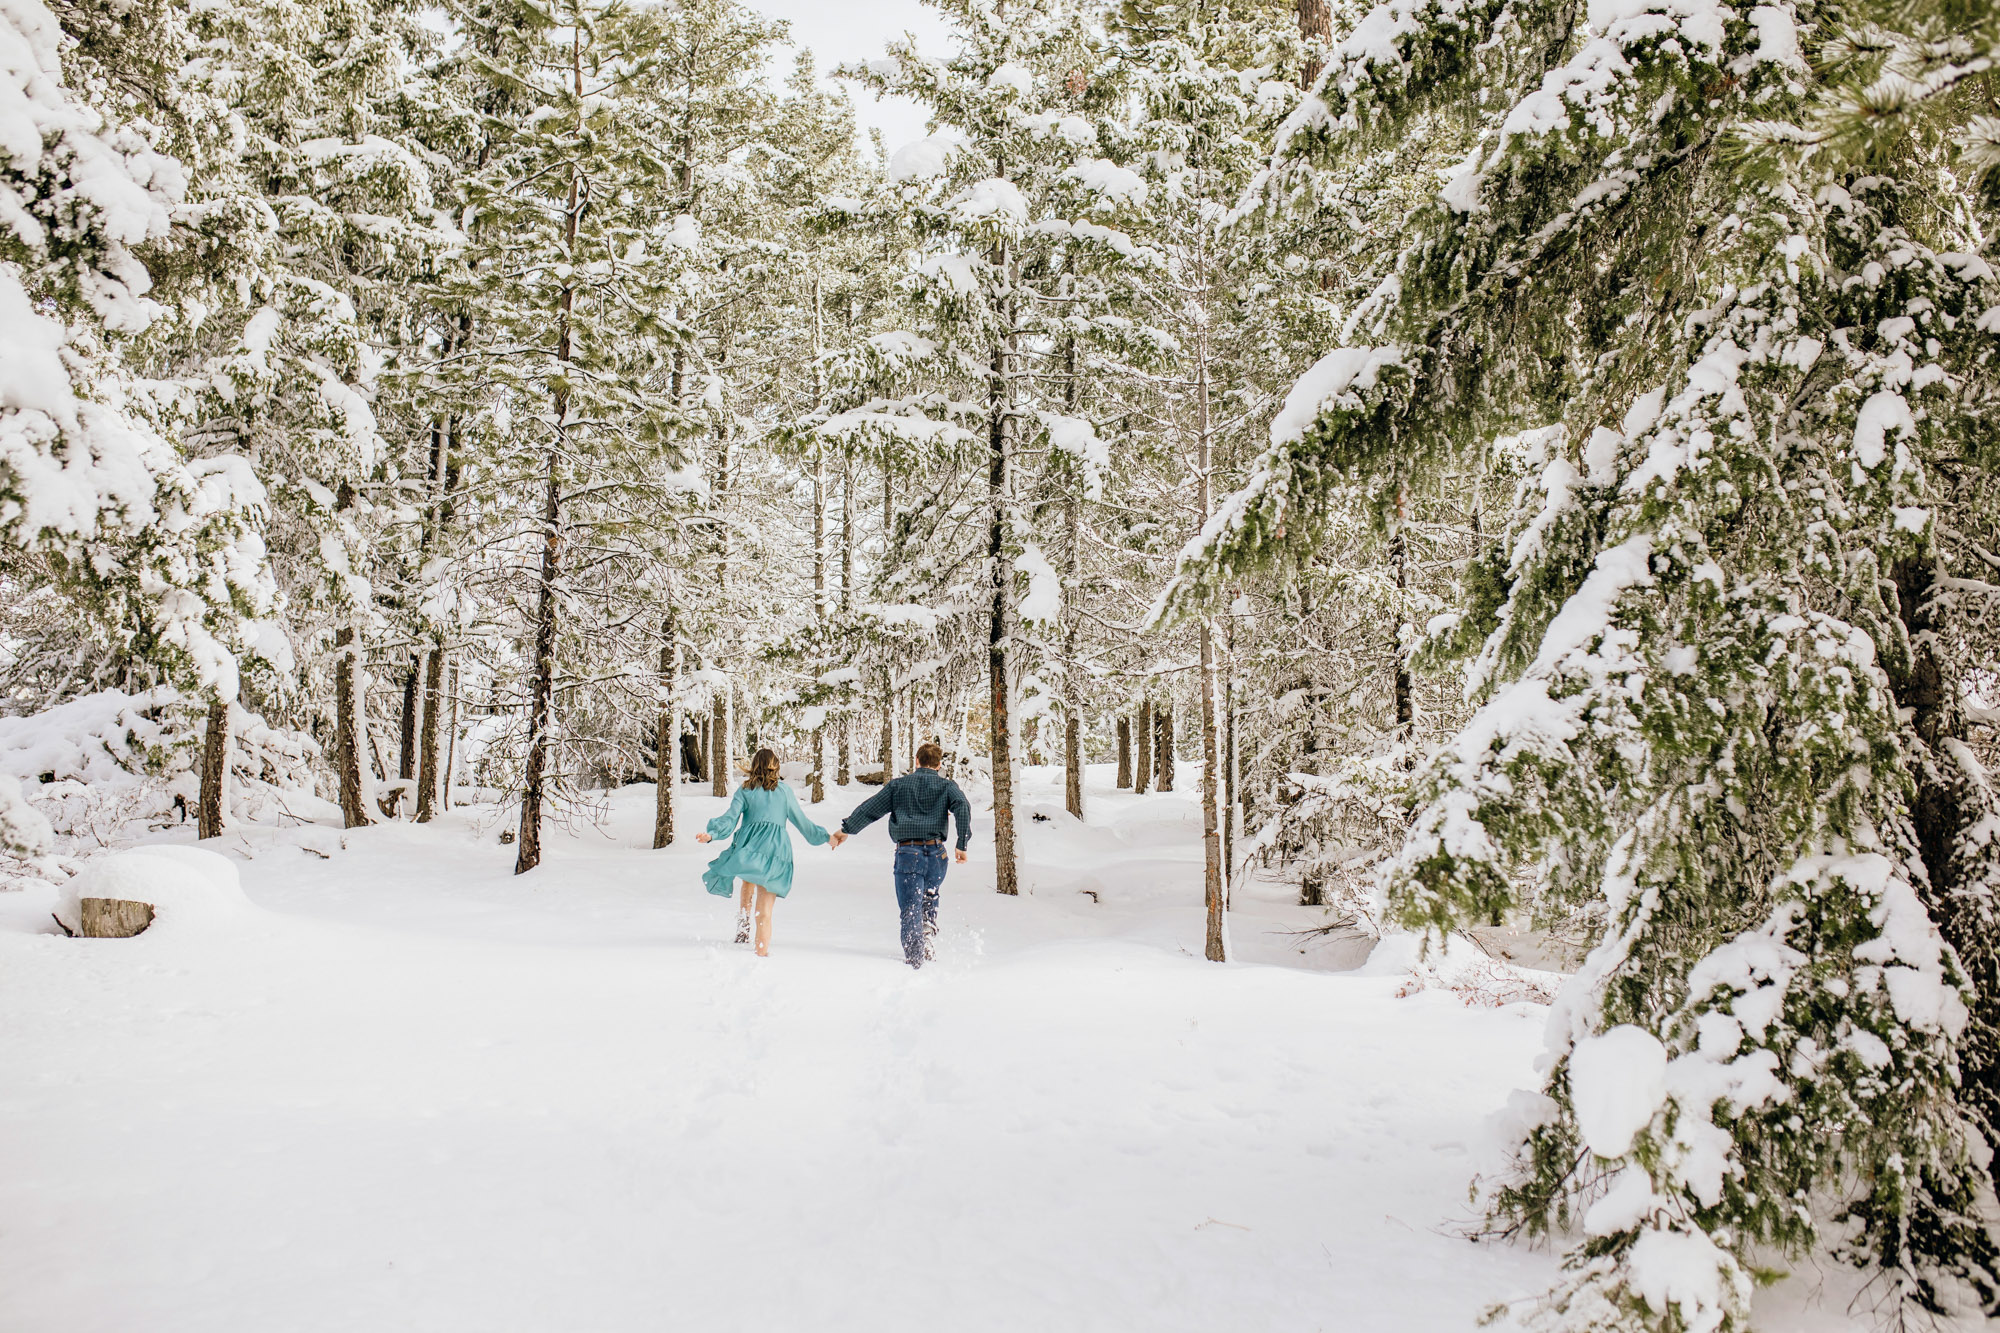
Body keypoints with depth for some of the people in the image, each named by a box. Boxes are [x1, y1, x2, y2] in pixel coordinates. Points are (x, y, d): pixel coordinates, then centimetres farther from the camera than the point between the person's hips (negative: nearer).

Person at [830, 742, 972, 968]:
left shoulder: (898, 785, 11)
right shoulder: (946, 785, 9)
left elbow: (869, 809, 12)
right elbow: (962, 807, -8)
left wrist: (845, 830, 23)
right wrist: (962, 845, -9)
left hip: (907, 852, -1)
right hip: (936, 852, 1)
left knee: (910, 908, 0)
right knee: (929, 897, 26)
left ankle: (914, 958, -9)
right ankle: (928, 931, 3)